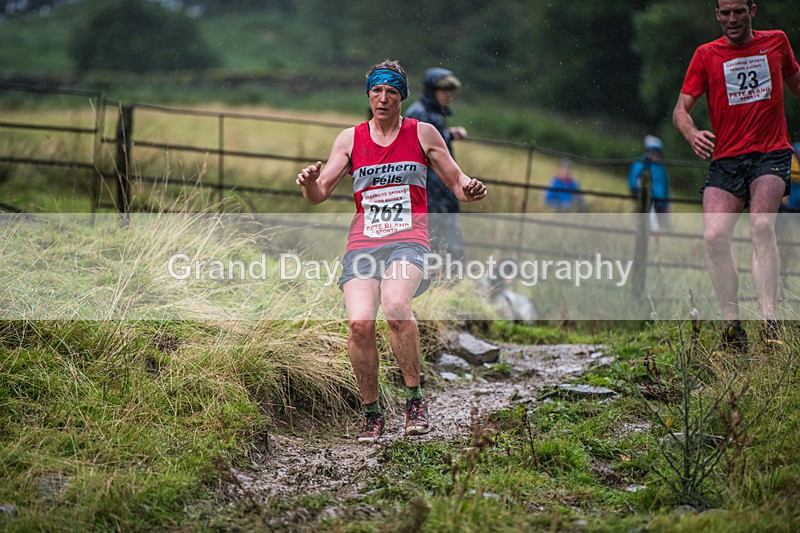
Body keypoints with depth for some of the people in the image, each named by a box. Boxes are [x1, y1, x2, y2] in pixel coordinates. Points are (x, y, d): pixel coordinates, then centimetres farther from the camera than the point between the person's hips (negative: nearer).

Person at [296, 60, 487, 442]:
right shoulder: (350, 139, 13)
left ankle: (415, 400, -19)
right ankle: (371, 413, -3)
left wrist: (469, 189, -11)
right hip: (363, 242, 2)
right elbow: (319, 195, 10)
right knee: (359, 322, -21)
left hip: (408, 239, -2)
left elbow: (457, 182, 13)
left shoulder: (422, 134, 9)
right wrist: (309, 182, -14)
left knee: (395, 305, -33)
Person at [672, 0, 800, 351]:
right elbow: (682, 108, 2)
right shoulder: (706, 55, 7)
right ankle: (732, 326, -10)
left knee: (761, 225, -25)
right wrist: (692, 134, -17)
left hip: (771, 154, -1)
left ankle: (769, 323, -27)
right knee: (714, 236, -17)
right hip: (725, 160, 1)